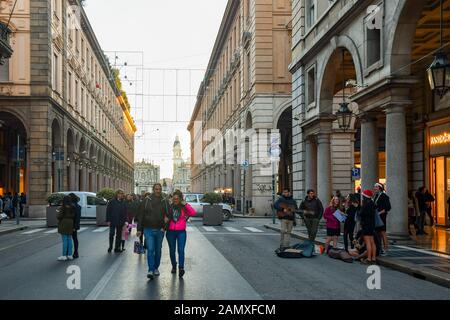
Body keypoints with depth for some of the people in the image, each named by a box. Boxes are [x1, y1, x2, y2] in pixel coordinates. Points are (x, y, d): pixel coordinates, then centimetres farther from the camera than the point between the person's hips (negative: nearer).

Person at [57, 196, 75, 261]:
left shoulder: (63, 207, -12)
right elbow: (73, 215, 0)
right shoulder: (72, 207, 4)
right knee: (69, 239, 9)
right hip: (70, 223, 6)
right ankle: (70, 255, 11)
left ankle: (64, 256, -3)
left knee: (64, 240, -5)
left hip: (63, 223, -6)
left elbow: (60, 216, -15)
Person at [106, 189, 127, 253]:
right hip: (113, 221, -3)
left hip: (120, 222, 3)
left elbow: (125, 213, 9)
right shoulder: (112, 202, -3)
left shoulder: (123, 203, 6)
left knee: (119, 235, 8)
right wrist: (108, 220, -7)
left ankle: (117, 248, 16)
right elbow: (108, 211, -3)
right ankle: (110, 247, 13)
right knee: (111, 234, -1)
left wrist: (124, 220, 3)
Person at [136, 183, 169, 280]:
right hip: (148, 229, -2)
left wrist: (164, 227, -5)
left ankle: (156, 268, 26)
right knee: (150, 249, -12)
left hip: (160, 230, 2)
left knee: (158, 250, 11)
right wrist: (139, 229, -2)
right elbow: (140, 215, 2)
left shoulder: (165, 202, 5)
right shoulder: (146, 201, 0)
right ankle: (151, 270, -13)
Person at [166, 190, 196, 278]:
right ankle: (174, 266, 29)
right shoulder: (169, 207, 3)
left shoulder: (184, 207, 1)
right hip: (170, 232, 2)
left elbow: (193, 213, -13)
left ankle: (181, 267, -20)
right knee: (172, 250, 12)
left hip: (181, 232, -2)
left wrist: (186, 204, -17)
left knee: (181, 250, -14)